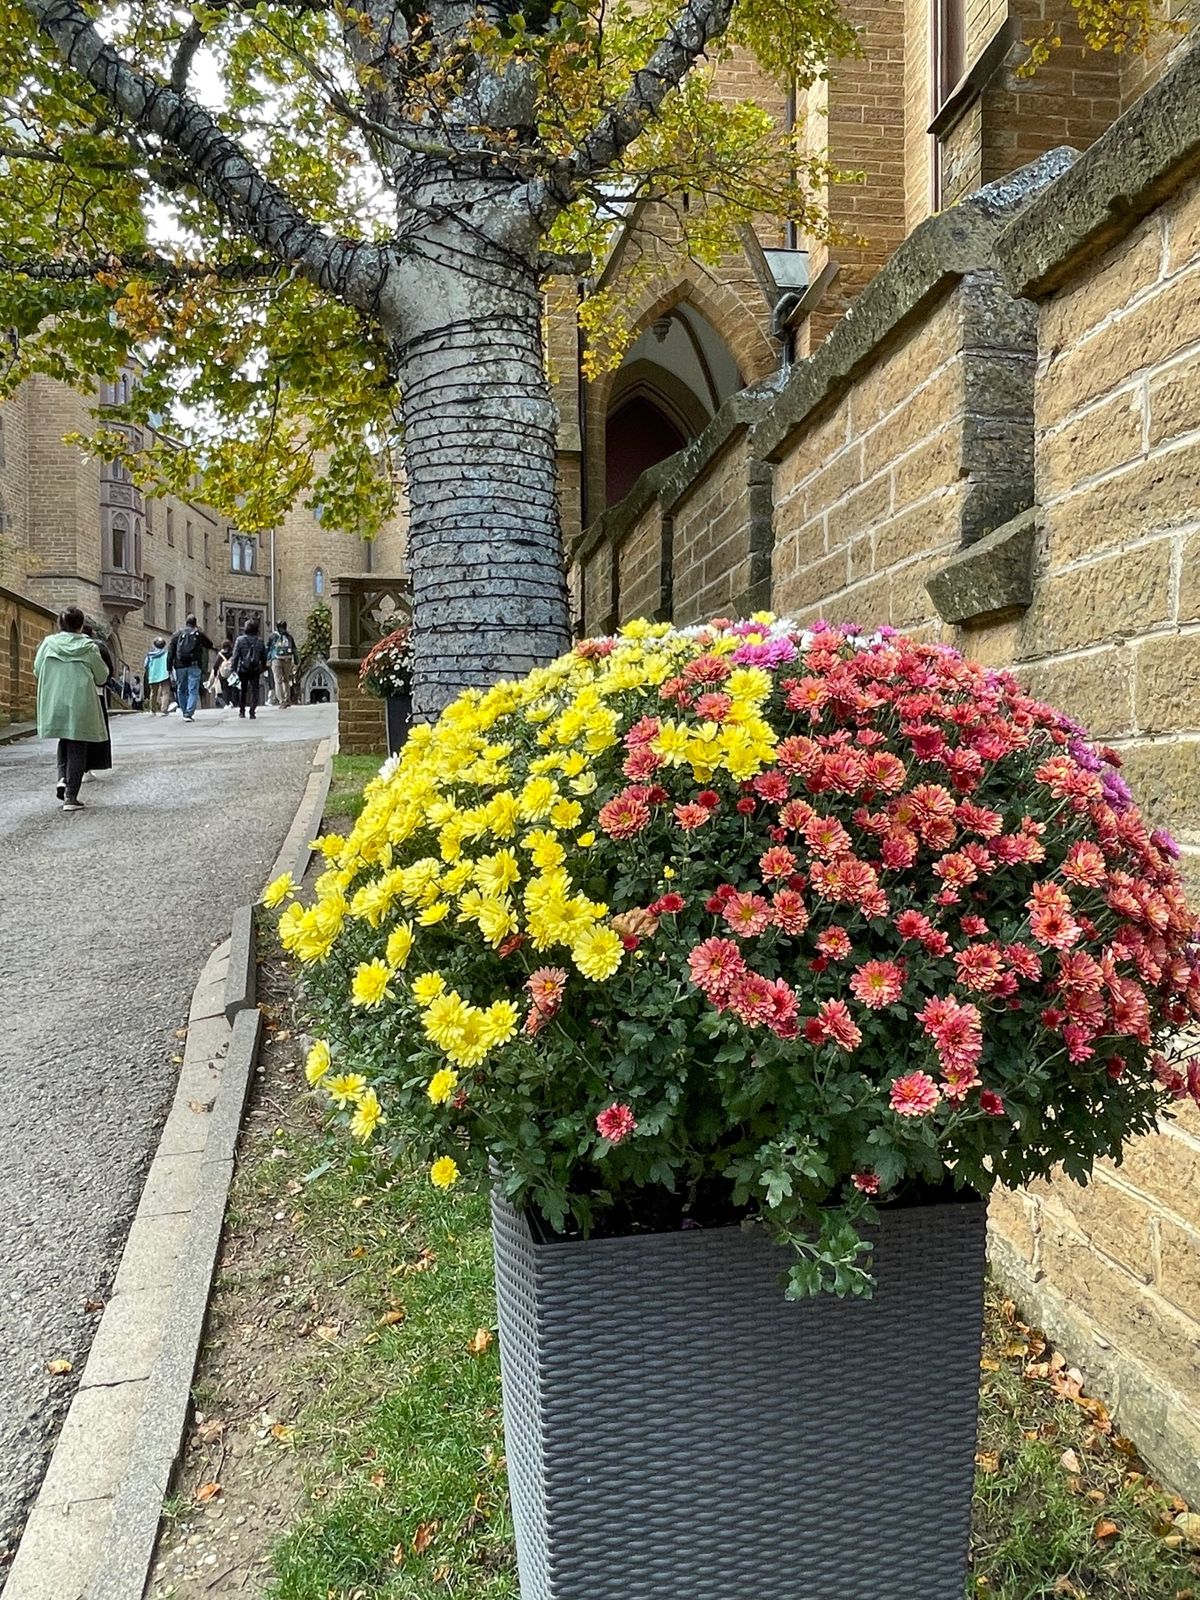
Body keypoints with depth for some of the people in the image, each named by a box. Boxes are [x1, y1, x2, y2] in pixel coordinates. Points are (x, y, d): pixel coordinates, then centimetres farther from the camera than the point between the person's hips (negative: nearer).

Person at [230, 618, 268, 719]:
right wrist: (263, 668, 19)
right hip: (255, 670, 1)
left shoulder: (240, 640, -8)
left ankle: (242, 711, 22)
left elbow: (235, 656, -9)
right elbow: (264, 657, 6)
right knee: (254, 690, 2)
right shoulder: (260, 641, -1)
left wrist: (232, 669, -4)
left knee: (242, 690, 14)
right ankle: (252, 711, -8)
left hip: (243, 669, -1)